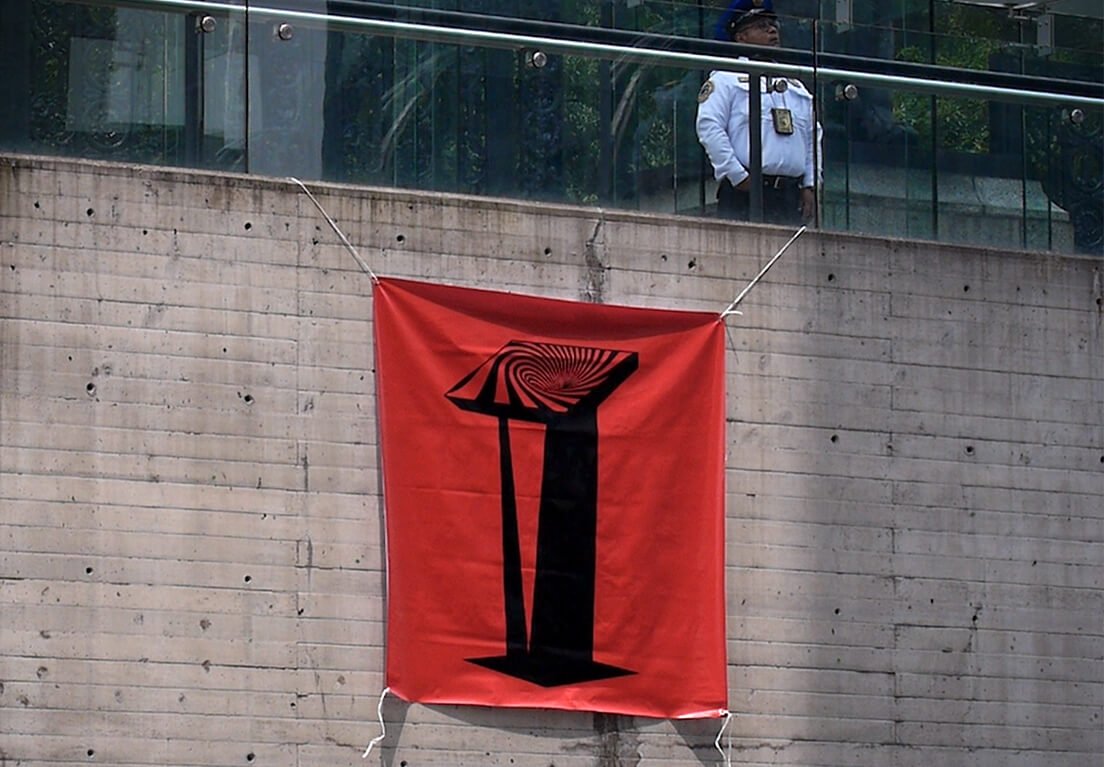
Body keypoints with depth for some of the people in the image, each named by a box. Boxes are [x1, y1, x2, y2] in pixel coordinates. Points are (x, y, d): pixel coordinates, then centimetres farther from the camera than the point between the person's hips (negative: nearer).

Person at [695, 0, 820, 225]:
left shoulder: (795, 86, 24)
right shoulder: (725, 79, 4)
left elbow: (813, 136, 21)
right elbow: (709, 128, -7)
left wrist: (810, 185, 7)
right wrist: (738, 176, -14)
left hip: (792, 195, 6)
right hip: (745, 192, -6)